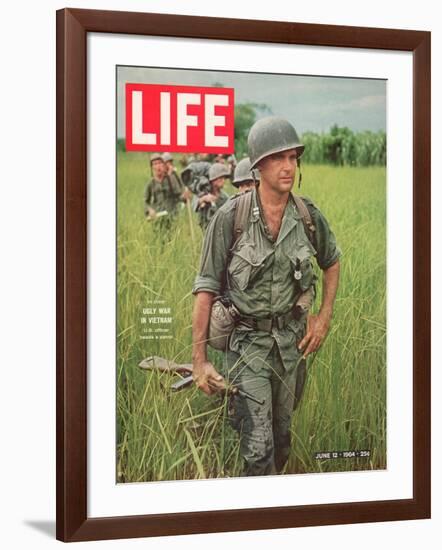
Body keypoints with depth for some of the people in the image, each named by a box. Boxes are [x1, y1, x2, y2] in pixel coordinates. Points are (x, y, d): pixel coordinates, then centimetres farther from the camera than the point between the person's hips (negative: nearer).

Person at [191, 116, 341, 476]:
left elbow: (332, 262, 15)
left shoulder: (308, 215, -6)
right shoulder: (230, 217, -17)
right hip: (247, 339, -4)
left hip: (291, 338, 4)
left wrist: (324, 318, 5)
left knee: (281, 435, 19)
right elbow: (206, 287, -11)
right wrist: (199, 360, -11)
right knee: (258, 449, -11)